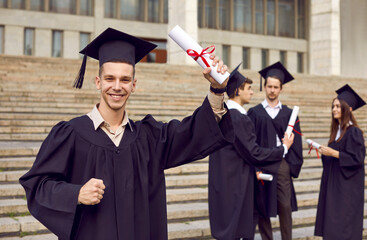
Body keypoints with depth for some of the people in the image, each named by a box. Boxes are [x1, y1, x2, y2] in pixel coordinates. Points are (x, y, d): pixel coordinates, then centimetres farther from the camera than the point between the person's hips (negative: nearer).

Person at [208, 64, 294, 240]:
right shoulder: (239, 118, -20)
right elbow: (254, 153, -18)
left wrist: (253, 167, 18)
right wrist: (284, 148, -6)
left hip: (221, 184, 9)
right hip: (236, 184, -9)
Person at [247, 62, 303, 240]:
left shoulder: (289, 114, 10)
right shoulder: (254, 112, 6)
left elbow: (296, 141, 8)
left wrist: (293, 165, -3)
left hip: (282, 164, 1)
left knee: (285, 206, 0)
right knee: (262, 207, 3)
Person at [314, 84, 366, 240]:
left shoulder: (354, 132, -13)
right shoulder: (337, 130, 12)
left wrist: (333, 153, -20)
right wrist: (325, 152, 4)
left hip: (347, 185, -8)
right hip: (333, 182, 8)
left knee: (343, 226, -4)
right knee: (332, 225, 9)